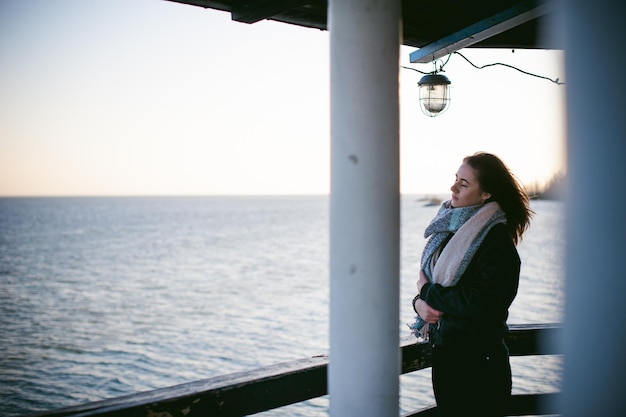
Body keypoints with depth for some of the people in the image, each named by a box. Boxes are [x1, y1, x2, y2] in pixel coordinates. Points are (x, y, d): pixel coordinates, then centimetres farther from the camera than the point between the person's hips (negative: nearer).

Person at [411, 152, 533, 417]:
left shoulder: (496, 241, -16)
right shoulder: (450, 228, 7)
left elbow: (478, 302, -24)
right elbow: (425, 279, 12)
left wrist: (427, 291, -12)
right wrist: (420, 303, -10)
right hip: (444, 352, 8)